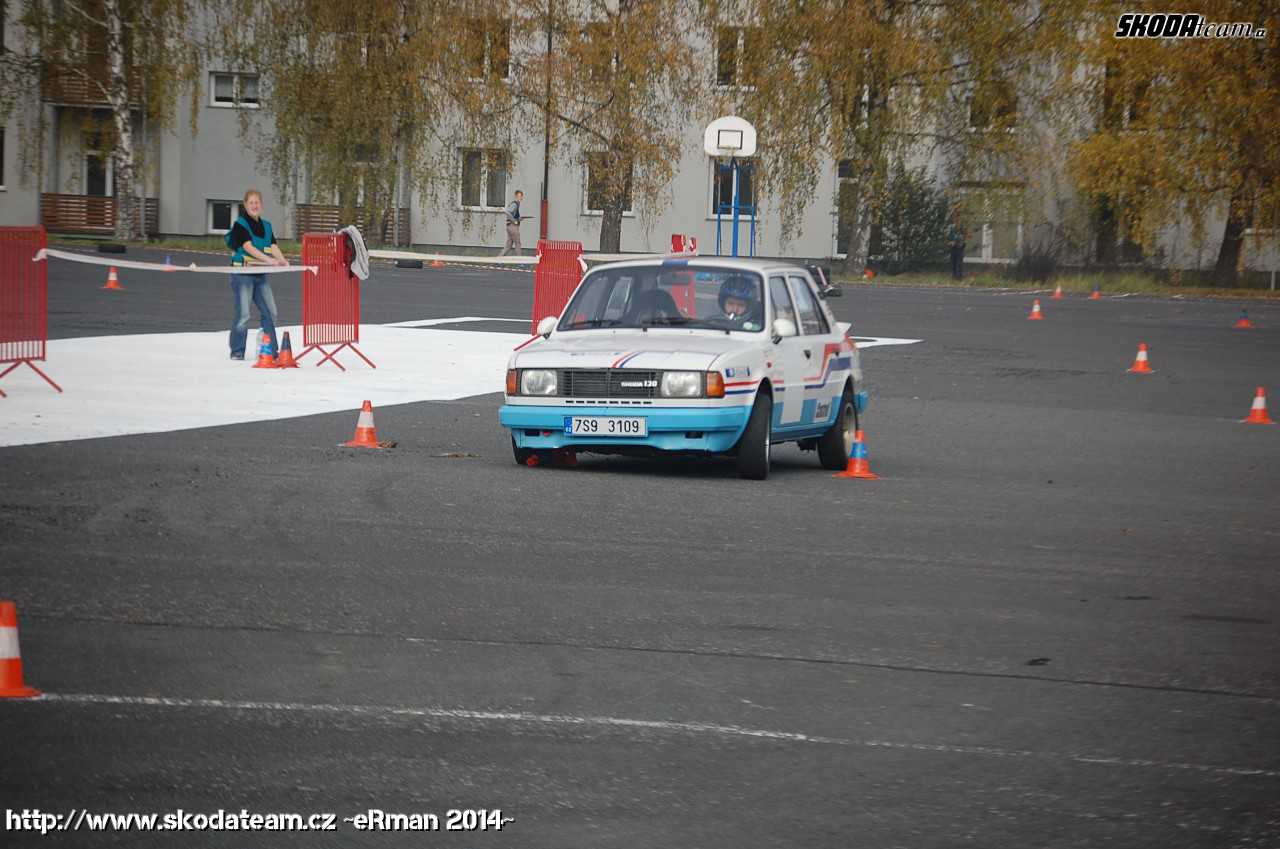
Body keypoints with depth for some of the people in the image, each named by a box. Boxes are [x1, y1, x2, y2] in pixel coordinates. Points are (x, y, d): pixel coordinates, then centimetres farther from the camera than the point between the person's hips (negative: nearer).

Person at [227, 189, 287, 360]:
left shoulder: (266, 226, 13)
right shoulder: (240, 224, -7)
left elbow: (273, 246, 1)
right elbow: (248, 247, -20)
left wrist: (282, 259, -21)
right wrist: (269, 260, -30)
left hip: (260, 275, 6)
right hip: (242, 273, -6)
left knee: (270, 312, 3)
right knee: (243, 314, -8)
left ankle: (271, 350, 11)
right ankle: (237, 351, 1)